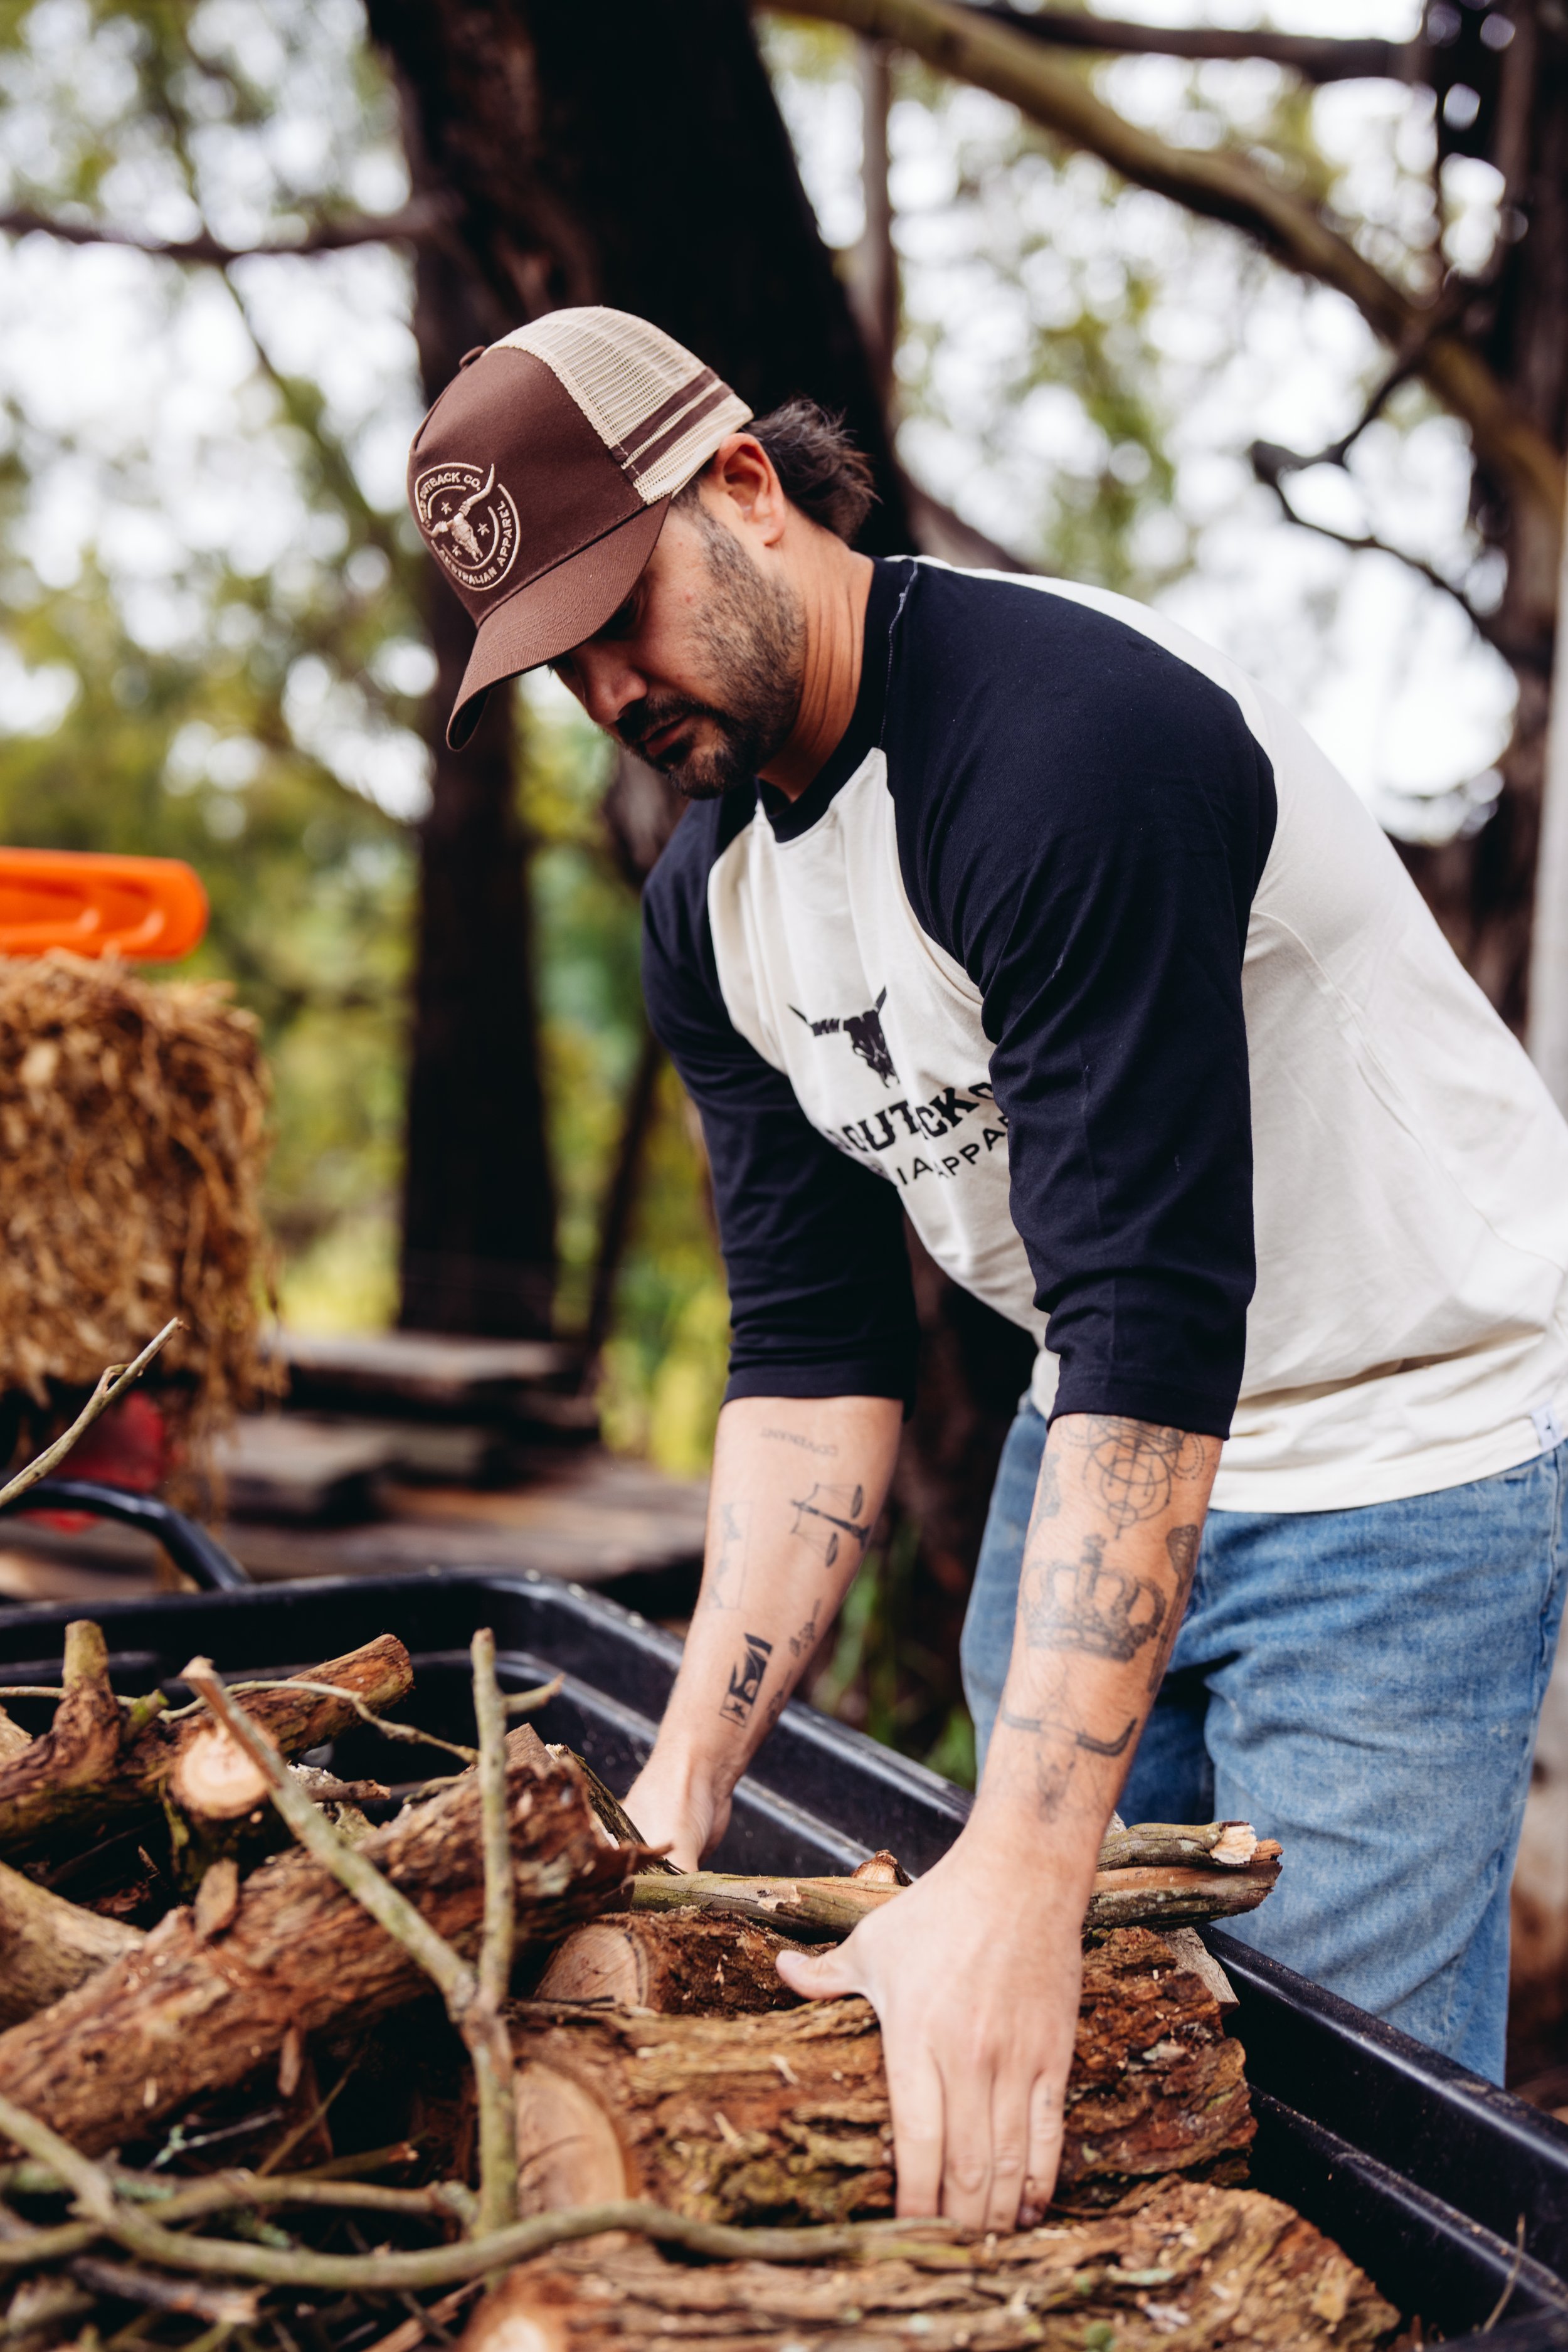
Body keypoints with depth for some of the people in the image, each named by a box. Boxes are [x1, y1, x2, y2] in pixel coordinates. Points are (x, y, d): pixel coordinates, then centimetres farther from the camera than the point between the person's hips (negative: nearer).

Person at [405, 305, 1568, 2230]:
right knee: (1035, 2130, 9)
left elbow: (1156, 1319, -32)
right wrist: (690, 1778, -10)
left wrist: (1022, 1874, -36)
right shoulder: (707, 910, 0)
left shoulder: (1065, 734, -26)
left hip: (1408, 1439, -7)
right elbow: (814, 1351, 0)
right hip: (1101, 1437, 7)